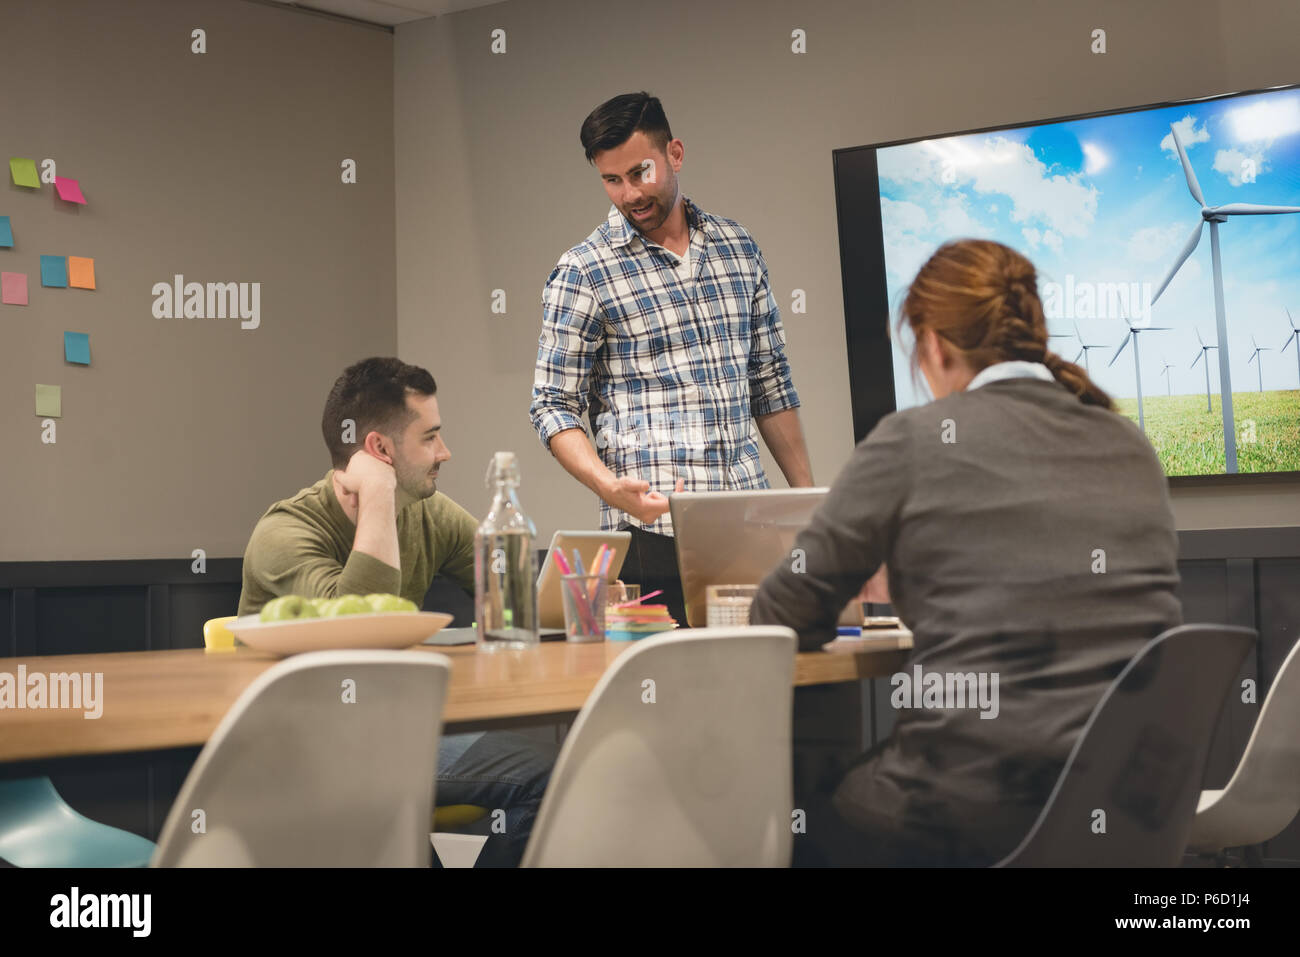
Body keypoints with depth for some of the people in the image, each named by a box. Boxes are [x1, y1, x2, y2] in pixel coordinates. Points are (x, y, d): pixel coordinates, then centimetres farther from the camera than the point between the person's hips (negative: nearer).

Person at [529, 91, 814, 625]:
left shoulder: (738, 247, 13)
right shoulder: (584, 273, -2)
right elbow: (553, 406, -3)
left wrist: (808, 497, 13)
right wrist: (611, 488, -20)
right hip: (653, 534, -4)